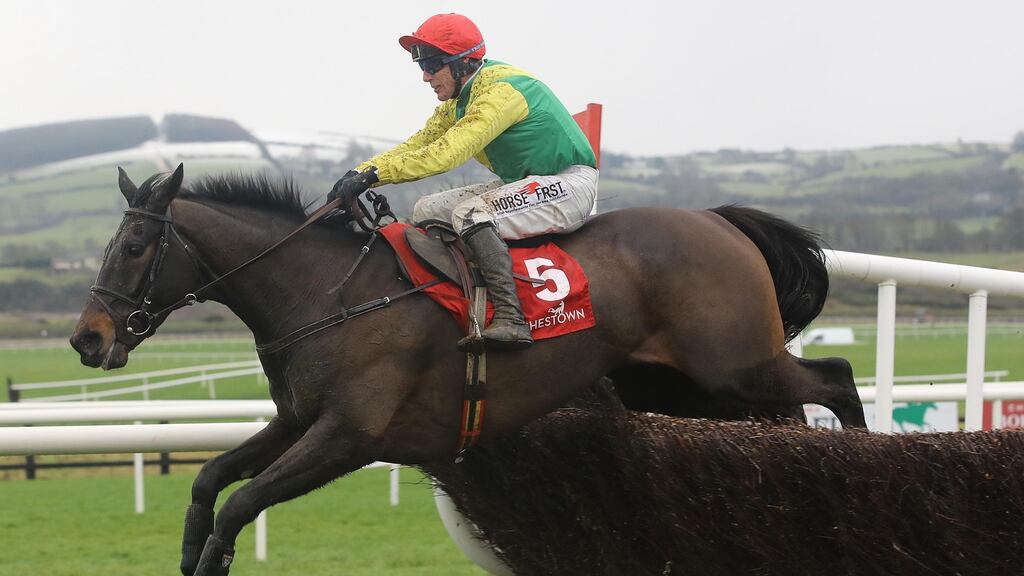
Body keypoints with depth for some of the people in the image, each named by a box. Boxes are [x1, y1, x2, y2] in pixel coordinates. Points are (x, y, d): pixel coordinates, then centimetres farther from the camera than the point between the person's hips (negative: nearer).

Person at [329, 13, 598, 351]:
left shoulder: (501, 90, -22)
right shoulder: (458, 102, 8)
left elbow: (450, 151, -31)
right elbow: (419, 145, 5)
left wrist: (376, 173, -33)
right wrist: (360, 173, -11)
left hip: (571, 183, -10)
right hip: (522, 184, 10)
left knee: (470, 213, -30)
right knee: (427, 212, 4)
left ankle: (510, 319, -37)